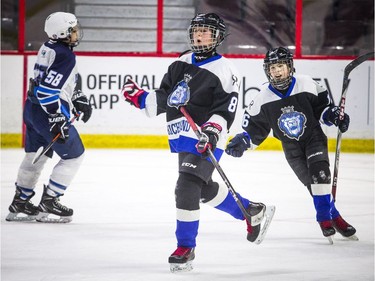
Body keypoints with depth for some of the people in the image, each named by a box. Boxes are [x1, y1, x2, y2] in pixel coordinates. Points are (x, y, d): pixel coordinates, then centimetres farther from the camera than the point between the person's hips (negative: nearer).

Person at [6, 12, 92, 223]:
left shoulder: (48, 48, 9)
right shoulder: (65, 55, -21)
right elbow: (48, 90, -27)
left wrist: (79, 98, 23)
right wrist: (57, 120, -25)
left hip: (33, 108, 9)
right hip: (47, 112, -9)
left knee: (36, 156, 21)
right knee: (74, 156, 3)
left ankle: (20, 204, 28)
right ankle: (48, 204, 1)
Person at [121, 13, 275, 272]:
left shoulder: (224, 71, -10)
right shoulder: (182, 64, 12)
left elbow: (225, 110, -17)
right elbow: (163, 98, 15)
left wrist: (212, 131, -31)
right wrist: (138, 96, 1)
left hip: (206, 142, -8)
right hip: (183, 140, 8)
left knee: (187, 187, -20)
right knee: (205, 189, 20)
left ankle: (186, 247, -12)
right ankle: (252, 211, 41)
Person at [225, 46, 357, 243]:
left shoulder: (306, 85, -12)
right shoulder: (263, 98, -9)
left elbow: (322, 105, 3)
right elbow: (254, 126, 0)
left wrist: (333, 115, -14)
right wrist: (243, 141, -15)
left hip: (314, 137, -1)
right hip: (291, 147, 1)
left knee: (319, 171, -22)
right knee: (311, 181, -10)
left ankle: (325, 216, -13)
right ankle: (333, 216, 0)